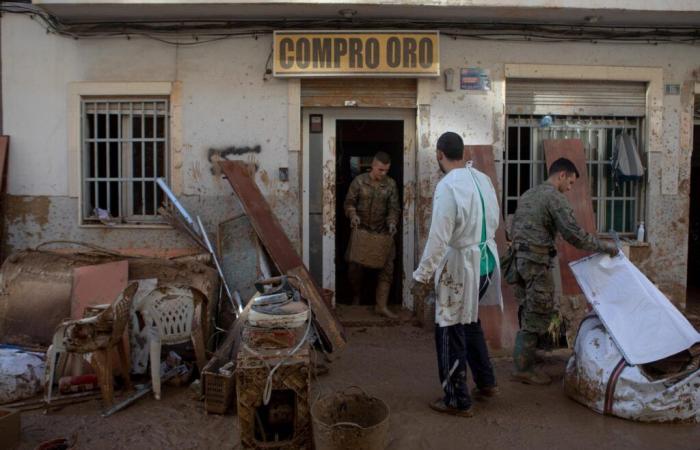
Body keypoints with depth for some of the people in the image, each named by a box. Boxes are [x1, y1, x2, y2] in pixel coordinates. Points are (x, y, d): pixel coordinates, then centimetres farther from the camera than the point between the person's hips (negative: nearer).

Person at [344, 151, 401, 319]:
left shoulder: (391, 184, -2)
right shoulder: (359, 181, -7)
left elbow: (394, 208, 0)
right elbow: (349, 202, -3)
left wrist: (392, 222, -19)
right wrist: (353, 215, -22)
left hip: (382, 232, 1)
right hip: (361, 230, -1)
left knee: (386, 267, -6)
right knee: (355, 266, 2)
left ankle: (381, 306, -1)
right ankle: (356, 296, 29)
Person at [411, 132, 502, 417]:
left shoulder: (448, 186, -20)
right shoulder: (483, 179, 4)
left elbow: (438, 238, -22)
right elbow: (493, 222, 13)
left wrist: (422, 276, -15)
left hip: (460, 265, -8)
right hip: (486, 260, 8)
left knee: (450, 332, 5)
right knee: (470, 321, 25)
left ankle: (458, 401, 15)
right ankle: (485, 382, 35)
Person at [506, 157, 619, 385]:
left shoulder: (527, 195, 19)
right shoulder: (555, 197, -8)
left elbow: (515, 227, 21)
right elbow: (574, 234, -15)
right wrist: (603, 246, -5)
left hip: (517, 259, 9)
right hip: (536, 262, -9)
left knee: (528, 313, 14)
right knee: (538, 314, -2)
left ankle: (523, 362, 19)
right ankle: (523, 367, 2)